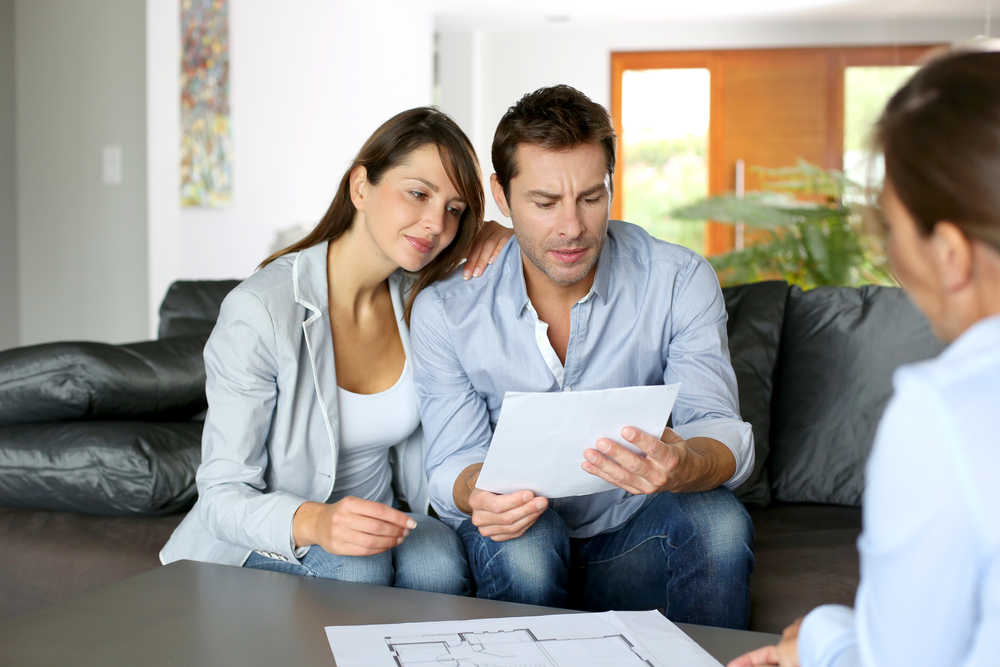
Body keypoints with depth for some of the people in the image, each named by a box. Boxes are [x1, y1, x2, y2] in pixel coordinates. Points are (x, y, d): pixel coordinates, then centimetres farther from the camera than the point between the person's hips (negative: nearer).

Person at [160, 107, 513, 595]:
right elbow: (224, 496, -20)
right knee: (355, 567, -35)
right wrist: (313, 523, -42)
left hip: (382, 517, 4)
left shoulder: (423, 296, -3)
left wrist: (498, 241, -7)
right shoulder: (261, 311, -21)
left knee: (439, 561, -29)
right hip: (264, 544, -4)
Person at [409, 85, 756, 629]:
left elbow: (722, 435, -19)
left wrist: (682, 465, -45)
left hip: (635, 532, 1)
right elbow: (452, 463, -8)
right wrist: (477, 494, -34)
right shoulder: (444, 307, -9)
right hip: (517, 537, -1)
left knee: (719, 521, -30)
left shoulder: (679, 281, -10)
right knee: (522, 545, -35)